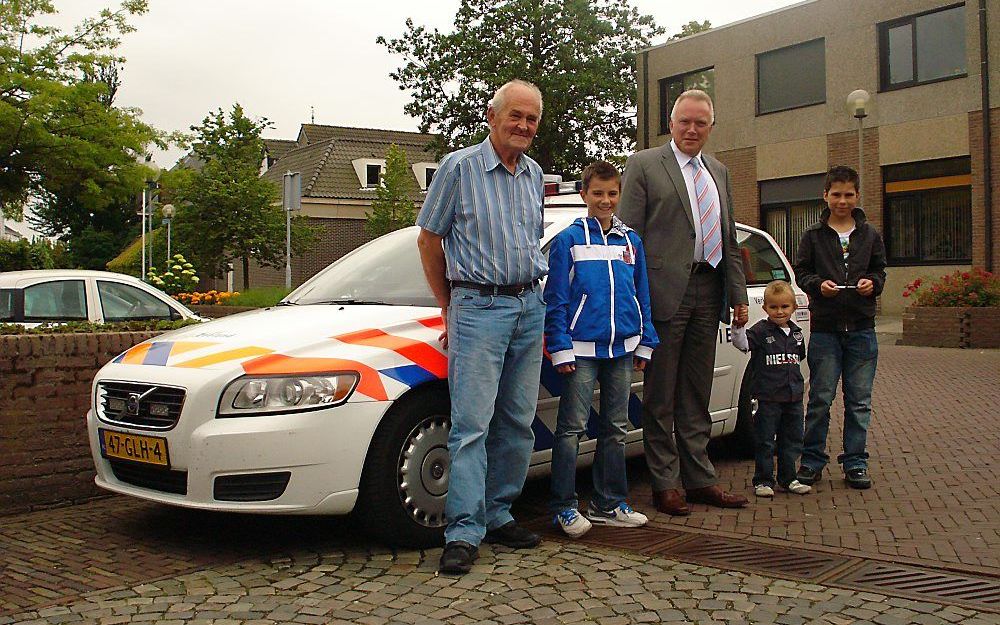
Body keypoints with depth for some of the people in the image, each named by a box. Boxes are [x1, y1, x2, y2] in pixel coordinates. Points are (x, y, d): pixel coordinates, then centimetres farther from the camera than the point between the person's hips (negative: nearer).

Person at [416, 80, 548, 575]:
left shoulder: (534, 175, 13)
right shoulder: (459, 167, -4)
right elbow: (429, 240, 1)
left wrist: (531, 297, 16)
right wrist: (450, 310, 4)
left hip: (529, 306, 6)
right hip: (478, 306, -6)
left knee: (517, 421, 7)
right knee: (471, 423, -10)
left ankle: (498, 515, 18)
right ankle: (464, 533, -7)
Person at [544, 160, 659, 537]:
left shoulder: (631, 241, 11)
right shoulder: (568, 240, -1)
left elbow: (642, 297, 15)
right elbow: (555, 299, -4)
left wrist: (645, 343, 10)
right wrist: (561, 348, -10)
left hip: (621, 349, 5)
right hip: (582, 348, -5)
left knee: (615, 429, 12)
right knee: (572, 428, -4)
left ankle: (609, 503, 22)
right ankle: (564, 507, 5)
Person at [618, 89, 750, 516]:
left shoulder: (719, 173, 18)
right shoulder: (643, 165, -1)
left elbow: (730, 241, 19)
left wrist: (738, 295, 11)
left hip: (708, 295, 6)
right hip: (666, 292, -6)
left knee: (696, 396, 12)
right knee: (661, 397, 2)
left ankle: (699, 479, 20)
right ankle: (665, 483, 11)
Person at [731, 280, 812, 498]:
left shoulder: (796, 333, 9)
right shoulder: (761, 331, -8)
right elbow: (742, 343, -22)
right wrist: (738, 325, -37)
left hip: (793, 396, 5)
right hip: (768, 397, -5)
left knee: (792, 439, 13)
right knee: (765, 441, 1)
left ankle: (788, 479, 24)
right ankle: (763, 481, 10)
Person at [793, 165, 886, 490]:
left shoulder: (869, 234, 11)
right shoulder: (814, 235, 6)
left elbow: (880, 270, 15)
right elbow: (800, 272, 6)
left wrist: (872, 283, -7)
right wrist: (818, 284, -13)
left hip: (862, 327, 2)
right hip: (825, 327, -2)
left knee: (859, 401, 5)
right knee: (820, 398, 0)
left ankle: (855, 462, 14)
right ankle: (812, 460, 11)